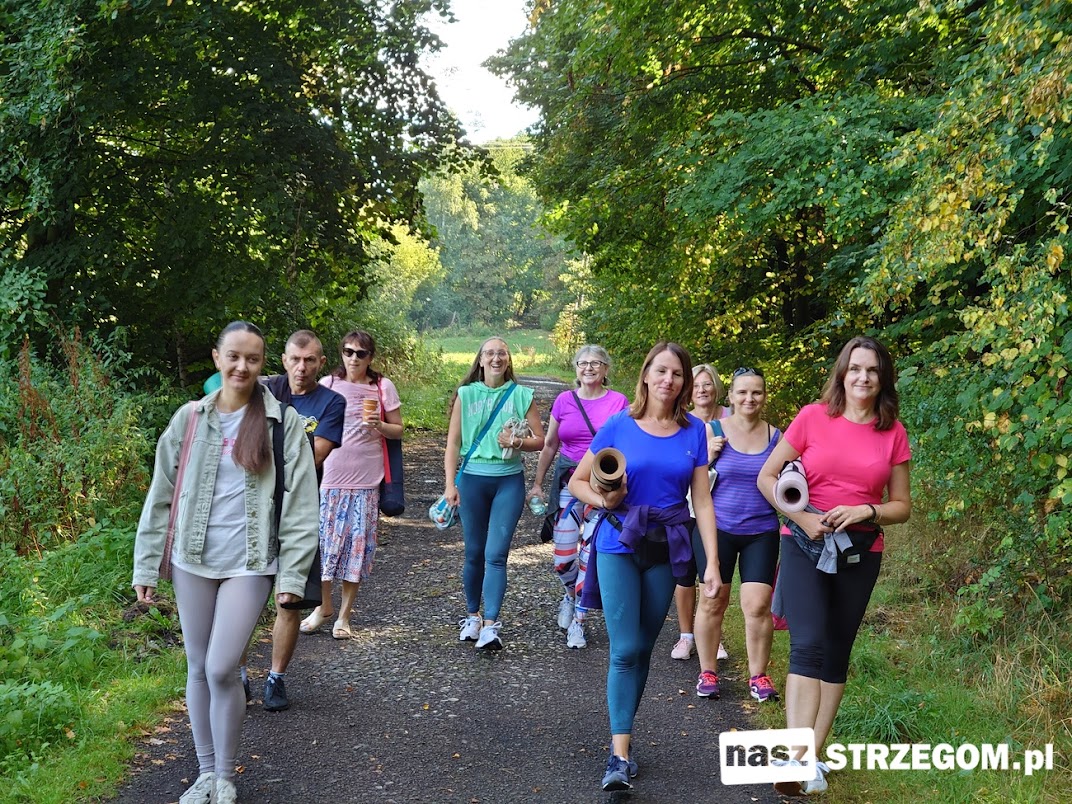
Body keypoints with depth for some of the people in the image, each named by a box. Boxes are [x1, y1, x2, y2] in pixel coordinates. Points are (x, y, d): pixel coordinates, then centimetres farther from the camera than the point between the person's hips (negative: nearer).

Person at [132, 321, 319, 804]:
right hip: (192, 562, 3)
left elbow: (300, 505, -4)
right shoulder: (191, 418, 2)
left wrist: (292, 573, -8)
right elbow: (161, 496, 6)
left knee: (222, 669, -8)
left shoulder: (283, 422, -4)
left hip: (250, 564, -3)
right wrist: (146, 565, 5)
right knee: (198, 668, 10)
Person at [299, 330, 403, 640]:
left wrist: (379, 425, -12)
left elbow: (398, 431, 7)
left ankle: (344, 615, 16)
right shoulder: (327, 384, 4)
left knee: (357, 545, 3)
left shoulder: (383, 387, 2)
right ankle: (324, 606, 23)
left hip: (365, 480, -1)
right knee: (323, 540, 2)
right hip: (329, 477, 1)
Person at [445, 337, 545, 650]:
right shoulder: (466, 394, 4)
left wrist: (517, 442, -14)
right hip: (473, 478, 1)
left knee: (496, 554, -8)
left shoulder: (522, 395, 3)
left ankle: (490, 625, -10)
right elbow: (453, 443, 3)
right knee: (474, 553, 8)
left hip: (509, 480, -1)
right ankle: (472, 616, 24)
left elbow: (540, 440, 6)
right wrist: (450, 484, -6)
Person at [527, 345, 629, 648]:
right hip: (568, 482, 2)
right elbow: (549, 445, 13)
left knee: (591, 555, -2)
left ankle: (578, 621, 12)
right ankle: (571, 594, 33)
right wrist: (537, 483, 11)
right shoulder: (564, 401, 5)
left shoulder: (618, 402, 0)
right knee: (563, 557, 0)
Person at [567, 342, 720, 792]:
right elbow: (577, 482, 3)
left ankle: (623, 732, 26)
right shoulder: (618, 426, -4)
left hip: (666, 550, 3)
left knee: (643, 648, 11)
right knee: (625, 650, -9)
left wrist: (712, 563, -4)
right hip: (619, 545, -2)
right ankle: (620, 754, -8)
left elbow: (702, 501, 2)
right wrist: (603, 500, -18)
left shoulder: (694, 432, 2)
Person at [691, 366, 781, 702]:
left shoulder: (774, 436, 4)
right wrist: (709, 455, -15)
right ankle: (708, 672, 22)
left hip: (761, 532, 1)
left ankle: (758, 676, 12)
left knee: (758, 605, -4)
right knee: (712, 601, 5)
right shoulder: (712, 431, -2)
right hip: (717, 528, -1)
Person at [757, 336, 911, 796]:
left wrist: (866, 511, -14)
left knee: (836, 654, 9)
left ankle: (813, 756, 18)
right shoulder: (813, 417, -4)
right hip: (805, 546, -3)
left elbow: (902, 506, 6)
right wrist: (802, 517, -15)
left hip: (861, 553, 3)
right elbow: (767, 477, -1)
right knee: (808, 646, -18)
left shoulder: (893, 433, 2)